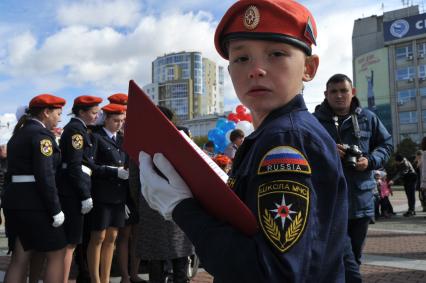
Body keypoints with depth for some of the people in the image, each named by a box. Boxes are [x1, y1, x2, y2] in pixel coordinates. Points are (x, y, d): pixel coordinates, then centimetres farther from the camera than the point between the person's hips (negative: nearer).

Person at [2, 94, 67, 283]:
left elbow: (14, 170, 17)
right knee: (57, 253, 1)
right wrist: (55, 209, -17)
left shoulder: (19, 133, 17)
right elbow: (45, 175, -19)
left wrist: (11, 202, 19)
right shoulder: (41, 134, -11)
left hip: (15, 200, 9)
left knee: (20, 258, 11)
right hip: (34, 203, -9)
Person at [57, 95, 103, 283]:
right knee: (70, 242, -6)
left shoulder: (79, 128, 18)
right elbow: (75, 165, -18)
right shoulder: (76, 129, -11)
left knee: (70, 240, 15)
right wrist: (86, 196, -19)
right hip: (73, 191, -10)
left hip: (72, 191, 10)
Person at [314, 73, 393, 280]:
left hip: (362, 200, 4)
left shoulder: (367, 118, 7)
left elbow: (386, 144, 14)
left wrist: (371, 161, -5)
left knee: (354, 255, 17)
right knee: (345, 260, -7)